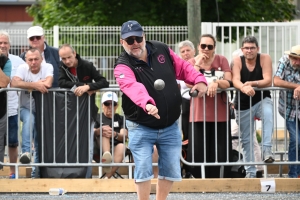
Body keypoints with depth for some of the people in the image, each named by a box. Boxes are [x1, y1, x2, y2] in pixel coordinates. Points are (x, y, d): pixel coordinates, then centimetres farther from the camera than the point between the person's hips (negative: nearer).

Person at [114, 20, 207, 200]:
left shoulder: (162, 50, -2)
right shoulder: (123, 66, -17)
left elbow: (183, 68, 10)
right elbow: (133, 87, -38)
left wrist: (199, 80, -10)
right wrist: (147, 104, -58)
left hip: (170, 126, 4)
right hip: (141, 128, -4)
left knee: (171, 170, 8)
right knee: (143, 169, -10)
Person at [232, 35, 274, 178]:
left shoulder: (264, 59, -9)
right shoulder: (238, 61, -7)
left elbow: (268, 81, -19)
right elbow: (235, 81, -22)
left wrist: (252, 84, -36)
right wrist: (244, 88, -45)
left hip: (262, 100, -2)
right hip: (243, 104, 2)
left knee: (268, 113, -37)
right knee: (246, 140, 6)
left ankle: (267, 150, -37)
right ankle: (250, 172, 18)